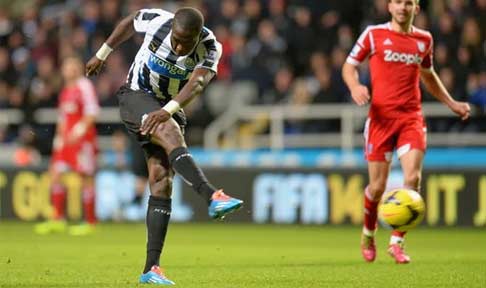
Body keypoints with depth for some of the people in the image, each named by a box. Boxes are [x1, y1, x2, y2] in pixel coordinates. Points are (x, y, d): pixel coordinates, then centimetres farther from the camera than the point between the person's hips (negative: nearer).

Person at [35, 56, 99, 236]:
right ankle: (58, 219, 4)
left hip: (83, 139, -8)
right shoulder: (66, 90, 17)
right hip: (66, 138, 8)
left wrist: (80, 129, -20)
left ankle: (90, 223, 2)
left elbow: (92, 112, -13)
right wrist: (60, 134, 15)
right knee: (55, 174, 0)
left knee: (86, 178, -3)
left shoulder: (84, 86, -6)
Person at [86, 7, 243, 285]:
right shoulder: (157, 21, -18)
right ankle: (213, 197, -54)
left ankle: (151, 269, -9)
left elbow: (198, 82, -35)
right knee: (171, 132, -34)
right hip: (136, 98, -2)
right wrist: (102, 54, 13)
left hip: (169, 108, 2)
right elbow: (129, 23, 5)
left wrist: (168, 110, -52)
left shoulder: (210, 48, -18)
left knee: (162, 185, -8)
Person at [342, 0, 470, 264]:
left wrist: (451, 103, 25)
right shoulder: (374, 34, 1)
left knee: (413, 177, -15)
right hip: (381, 116, -2)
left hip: (412, 118, 2)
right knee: (378, 185, -1)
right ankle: (368, 234, 27)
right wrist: (355, 86, -15)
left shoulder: (424, 39, 12)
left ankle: (397, 242, -6)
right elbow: (349, 66, 6)